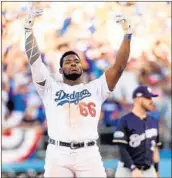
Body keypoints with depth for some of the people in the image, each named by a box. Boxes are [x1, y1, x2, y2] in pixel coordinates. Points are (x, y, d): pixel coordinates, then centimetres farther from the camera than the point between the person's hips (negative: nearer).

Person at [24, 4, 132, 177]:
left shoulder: (95, 88, 18)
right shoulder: (50, 88, 16)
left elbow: (119, 67, 10)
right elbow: (33, 59, 8)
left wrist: (127, 34, 3)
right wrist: (29, 27, 3)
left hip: (89, 154, 1)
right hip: (58, 154, -1)